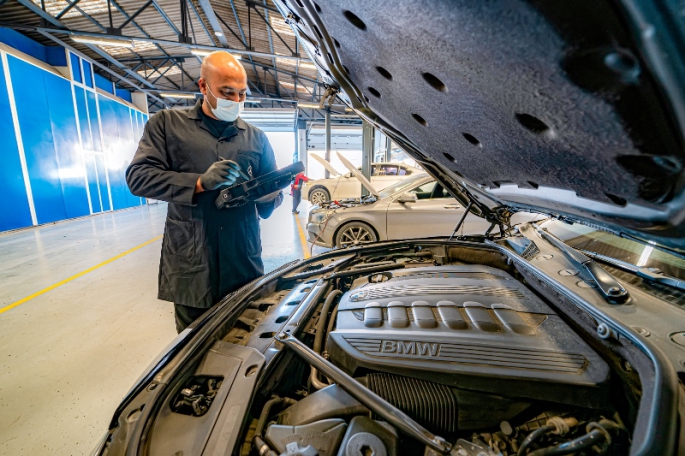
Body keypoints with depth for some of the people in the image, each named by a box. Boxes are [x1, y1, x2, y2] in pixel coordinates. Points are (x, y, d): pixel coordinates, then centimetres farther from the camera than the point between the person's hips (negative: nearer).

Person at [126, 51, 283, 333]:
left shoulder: (256, 138, 13)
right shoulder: (167, 123, 6)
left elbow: (273, 193, 14)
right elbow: (138, 176, -3)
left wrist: (269, 197, -11)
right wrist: (200, 182, -17)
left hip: (245, 264, 2)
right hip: (190, 265, -1)